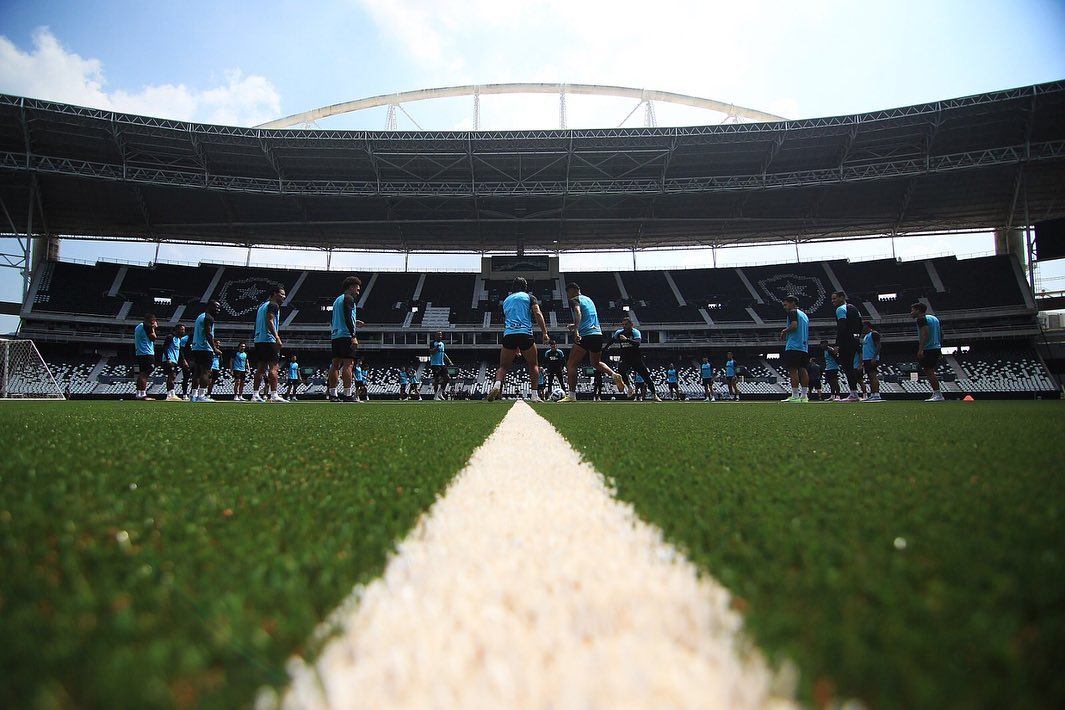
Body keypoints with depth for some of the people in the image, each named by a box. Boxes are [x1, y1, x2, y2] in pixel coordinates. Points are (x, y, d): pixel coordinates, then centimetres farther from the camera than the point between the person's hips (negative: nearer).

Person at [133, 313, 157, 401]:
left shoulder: (138, 326, 20)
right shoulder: (147, 326, -9)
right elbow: (153, 337, -10)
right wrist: (153, 329, 5)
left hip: (139, 353, 10)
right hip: (147, 354, -10)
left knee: (141, 374, 13)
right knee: (145, 374, -11)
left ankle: (139, 394, 15)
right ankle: (143, 395, -14)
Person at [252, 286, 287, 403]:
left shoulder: (262, 305, 24)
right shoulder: (273, 305, -4)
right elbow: (270, 321, -16)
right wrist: (277, 337, -22)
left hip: (258, 340, 9)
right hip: (268, 340, -9)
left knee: (261, 367, 9)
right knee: (273, 367, -10)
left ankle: (255, 395, 7)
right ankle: (274, 395, -15)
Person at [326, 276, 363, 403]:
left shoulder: (337, 299, 24)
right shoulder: (348, 298, -4)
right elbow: (347, 317, -16)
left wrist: (353, 323, 31)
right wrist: (353, 336, -20)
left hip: (335, 335, 9)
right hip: (345, 335, -9)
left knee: (335, 364, 6)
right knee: (348, 364, -11)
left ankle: (333, 394, 5)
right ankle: (347, 395, -15)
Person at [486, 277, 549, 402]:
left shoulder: (506, 300, 26)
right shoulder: (529, 297, 14)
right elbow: (538, 314, -2)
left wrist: (515, 346, 38)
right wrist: (544, 333, -7)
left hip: (508, 335, 3)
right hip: (525, 334, -2)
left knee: (503, 366, 12)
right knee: (533, 365, 14)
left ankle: (497, 384, -17)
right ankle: (535, 395, 6)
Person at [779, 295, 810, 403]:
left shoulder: (792, 312, -4)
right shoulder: (804, 315, 23)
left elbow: (794, 325, -19)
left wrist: (784, 331, -4)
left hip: (793, 346, -9)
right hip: (804, 347, 9)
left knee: (793, 370, -9)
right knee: (802, 369, 7)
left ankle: (795, 396, -12)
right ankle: (804, 396, 6)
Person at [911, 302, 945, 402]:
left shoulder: (921, 319, -9)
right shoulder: (934, 318, 19)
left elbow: (925, 333, -21)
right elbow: (941, 334, 20)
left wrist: (920, 349, -24)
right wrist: (940, 347, 24)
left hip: (928, 349, -10)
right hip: (936, 348, 10)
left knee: (929, 371, -7)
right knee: (930, 372, 14)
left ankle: (938, 394, -9)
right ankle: (936, 394, 14)